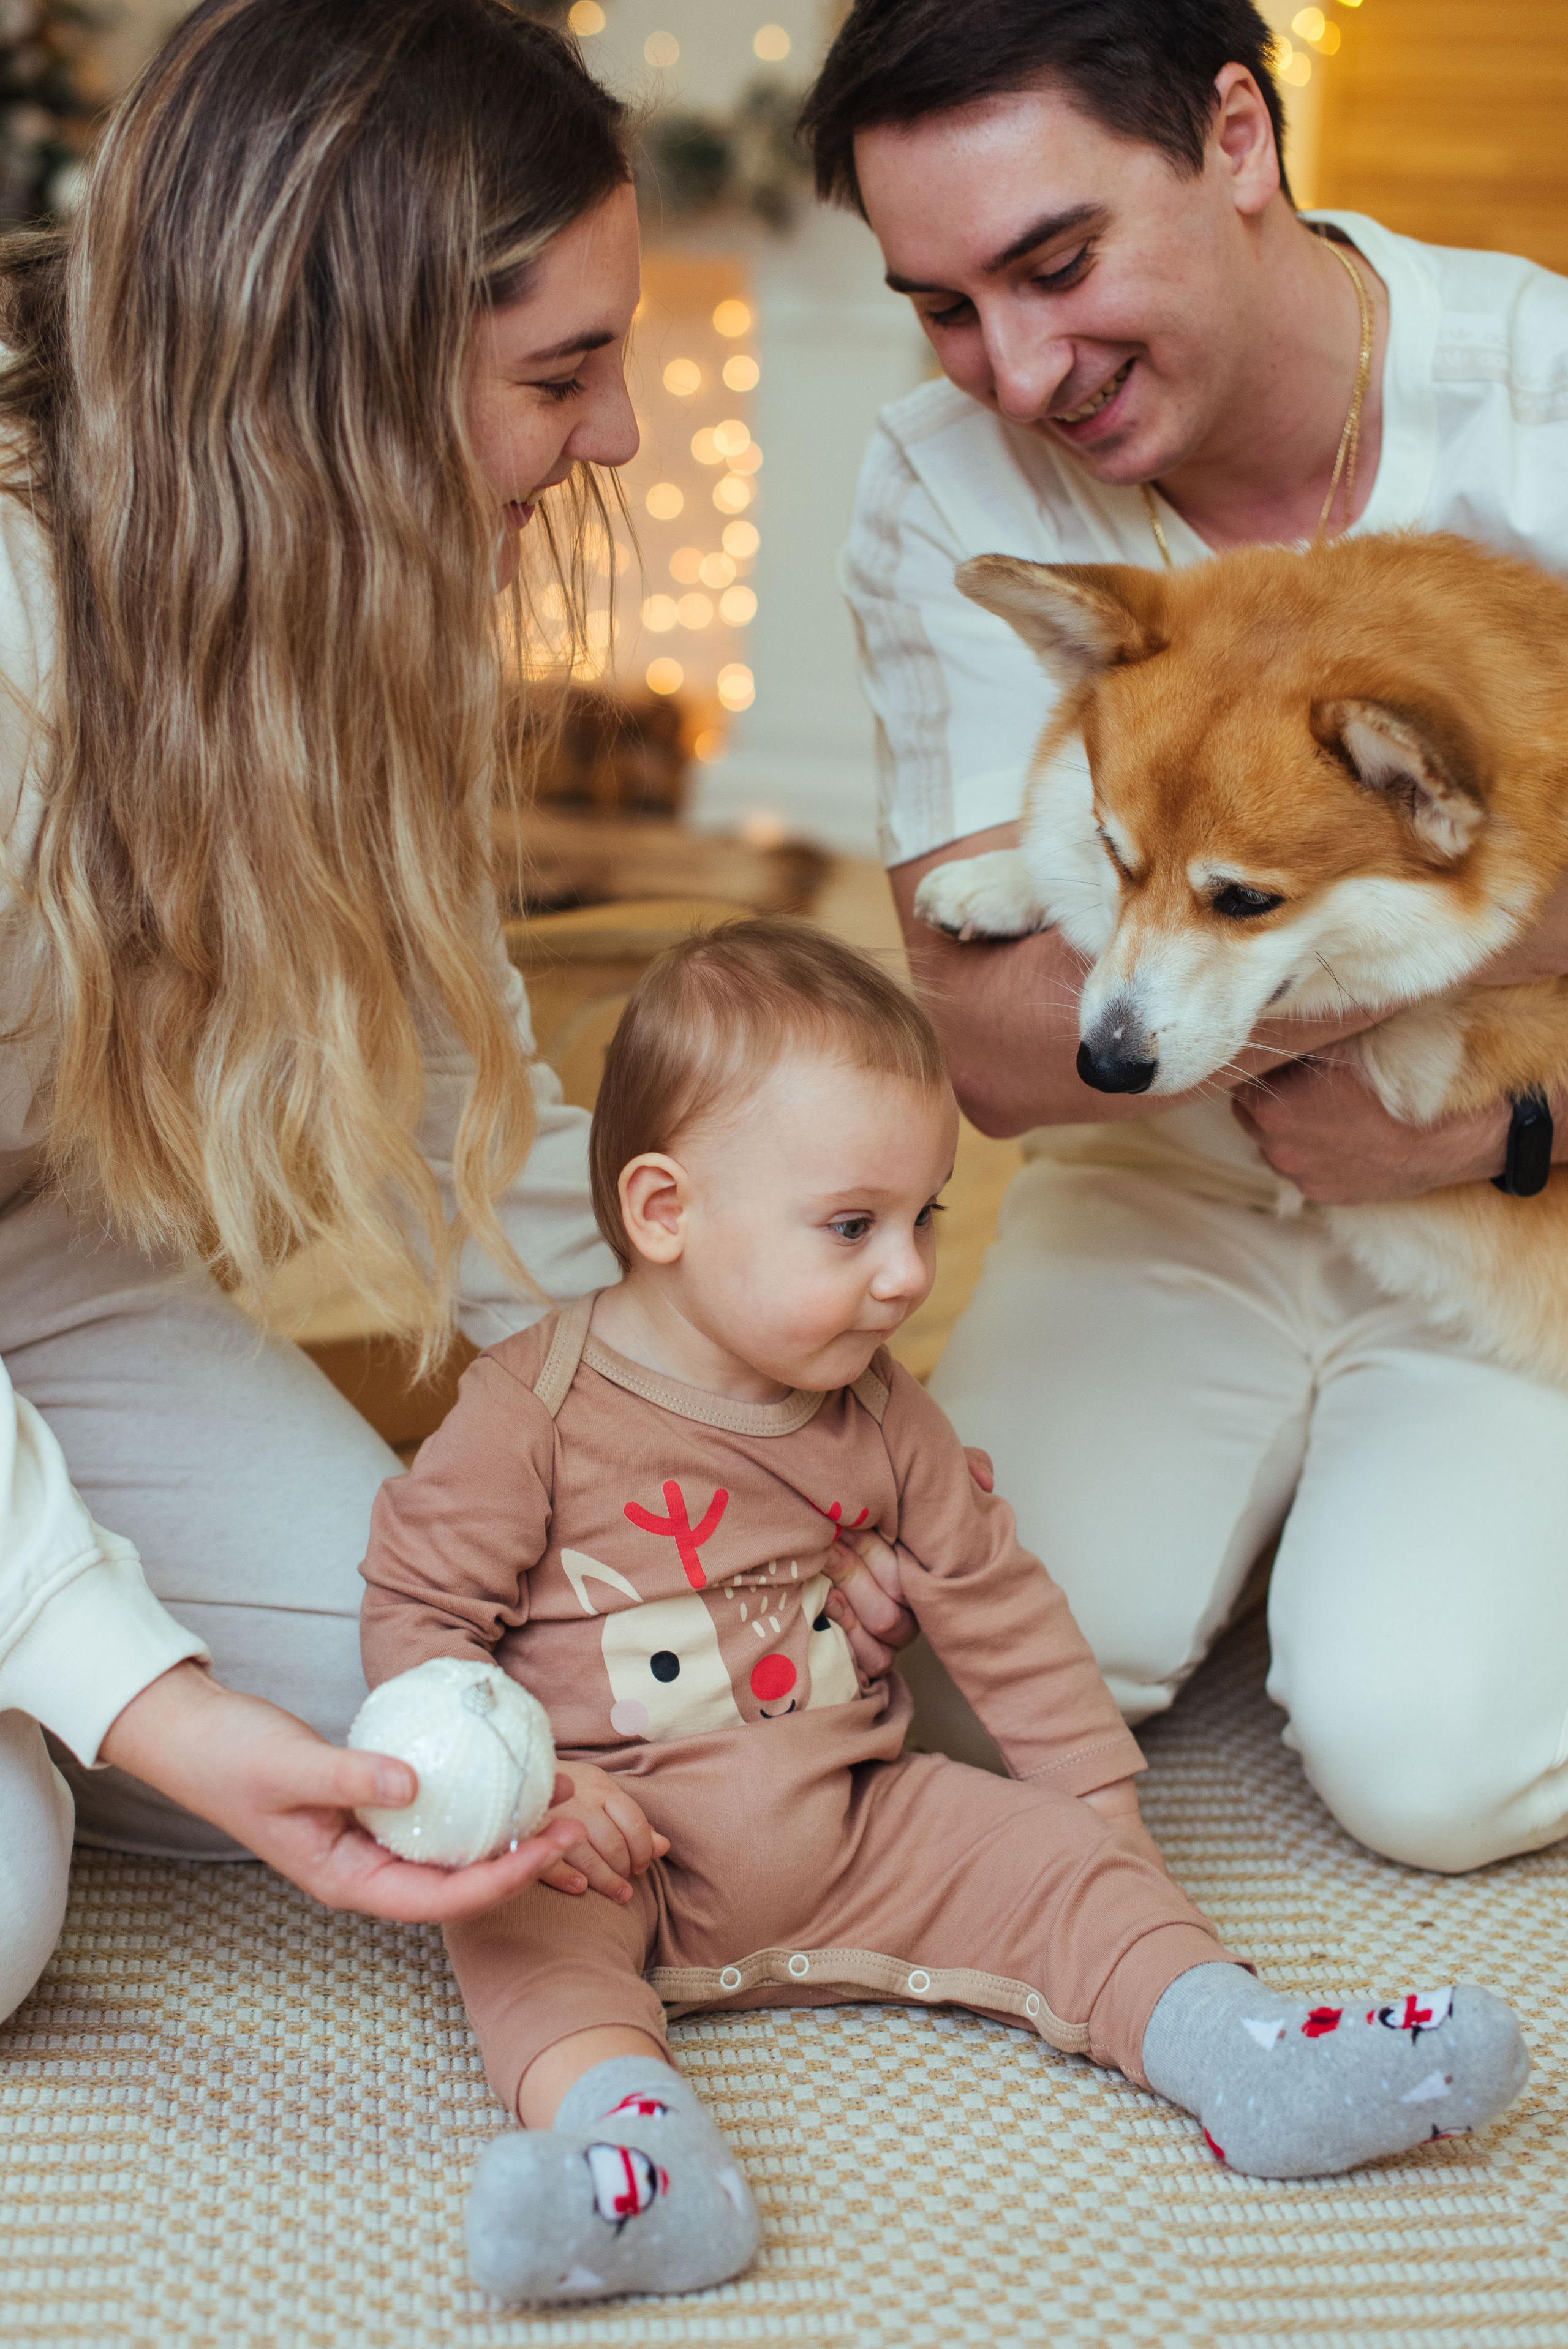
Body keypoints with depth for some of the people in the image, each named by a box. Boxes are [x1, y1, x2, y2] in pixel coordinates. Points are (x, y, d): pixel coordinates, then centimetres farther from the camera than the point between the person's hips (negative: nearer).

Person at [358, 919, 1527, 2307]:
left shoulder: (884, 1423, 5)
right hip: (618, 1846, -4)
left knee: (1049, 1853, -12)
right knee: (522, 1923, -32)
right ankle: (635, 2140, -52)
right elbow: (416, 1608, -8)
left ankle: (1248, 2056, -20)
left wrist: (1098, 1798, 9)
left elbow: (997, 1608, 12)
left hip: (857, 1834, 4)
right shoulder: (536, 1410, -10)